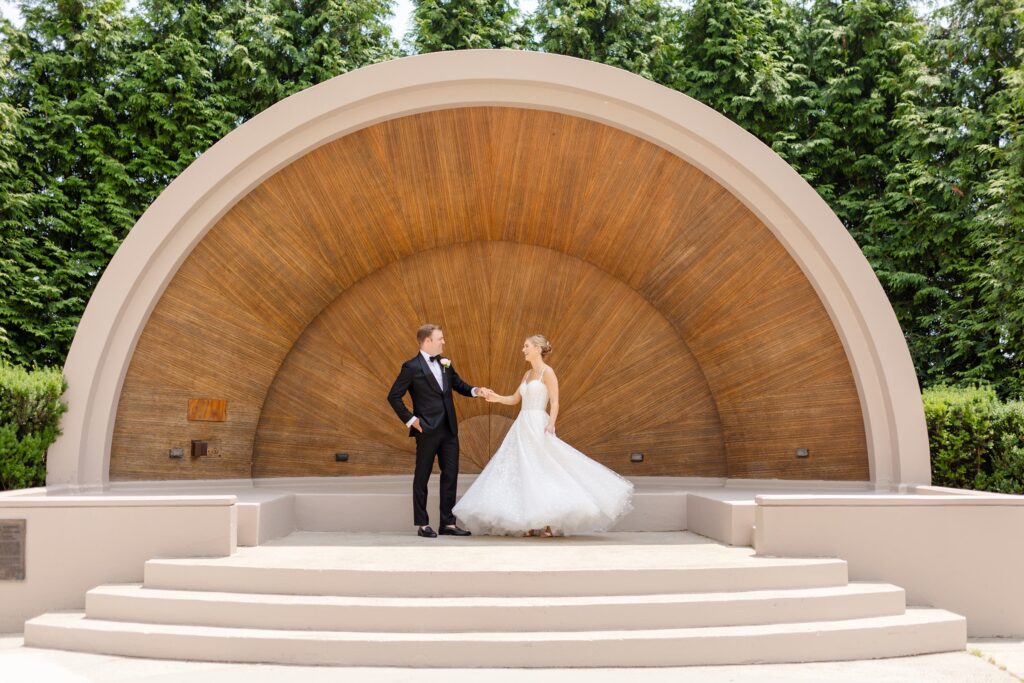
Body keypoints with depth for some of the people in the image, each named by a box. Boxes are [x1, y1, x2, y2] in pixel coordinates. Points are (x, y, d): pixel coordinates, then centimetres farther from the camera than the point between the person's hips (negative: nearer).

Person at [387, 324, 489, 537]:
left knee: (450, 475, 7)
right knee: (422, 477, 5)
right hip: (427, 430, -6)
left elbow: (459, 385, 19)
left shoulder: (445, 364, 10)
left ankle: (448, 523, 15)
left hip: (449, 429, 7)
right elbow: (394, 396, -6)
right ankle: (422, 524, 14)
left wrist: (475, 391, -2)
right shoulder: (412, 367, -9)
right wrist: (410, 419, -10)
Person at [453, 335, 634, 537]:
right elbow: (514, 399, 22)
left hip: (538, 427, -8)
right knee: (524, 473, 4)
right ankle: (532, 524, 6)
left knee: (541, 473, -9)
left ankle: (550, 523, -4)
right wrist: (495, 397, 7)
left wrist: (550, 425, -24)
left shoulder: (547, 372, -5)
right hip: (522, 426, 8)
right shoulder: (528, 374, 18)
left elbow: (555, 402, -12)